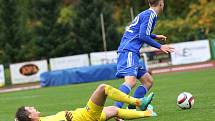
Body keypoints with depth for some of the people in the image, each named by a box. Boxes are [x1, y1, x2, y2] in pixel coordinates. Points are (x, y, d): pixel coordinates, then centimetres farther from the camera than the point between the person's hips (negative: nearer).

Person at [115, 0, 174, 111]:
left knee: (148, 81, 13)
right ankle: (116, 109, -44)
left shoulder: (145, 14, 23)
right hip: (128, 51, -10)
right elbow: (143, 36, -14)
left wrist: (155, 37, 50)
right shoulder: (150, 15, -6)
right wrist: (160, 47, -8)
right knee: (131, 81, -28)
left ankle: (131, 108, 2)